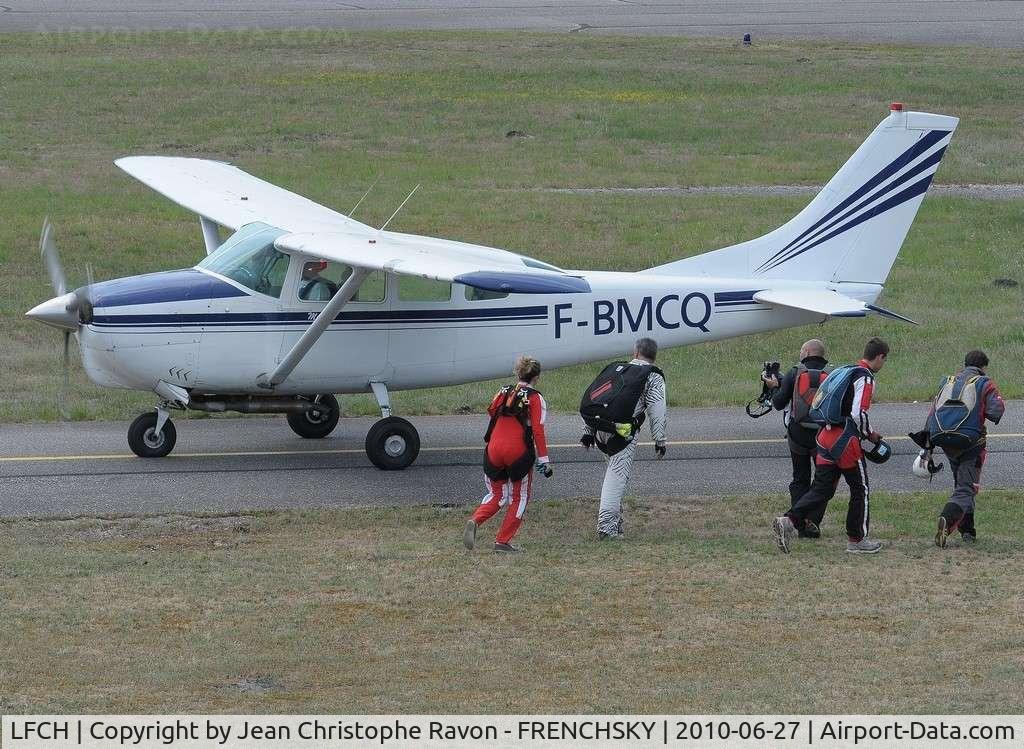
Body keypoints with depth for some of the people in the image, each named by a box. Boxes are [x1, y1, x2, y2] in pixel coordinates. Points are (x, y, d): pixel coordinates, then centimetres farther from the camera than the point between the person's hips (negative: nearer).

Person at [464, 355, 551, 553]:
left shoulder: (504, 392, 11)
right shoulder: (535, 398, -4)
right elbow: (538, 431, -9)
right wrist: (544, 460, -7)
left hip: (494, 449, 5)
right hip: (518, 452, -5)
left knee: (497, 495, 17)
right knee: (519, 498, 12)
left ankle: (475, 521, -10)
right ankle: (503, 541, 8)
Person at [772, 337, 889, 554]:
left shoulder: (843, 371, 18)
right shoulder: (865, 378, -10)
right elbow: (858, 414, -20)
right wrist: (870, 435, -2)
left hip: (824, 436, 8)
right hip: (846, 441, -8)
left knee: (822, 488, 5)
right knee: (861, 489, 7)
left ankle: (789, 521, -12)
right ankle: (856, 540, 14)